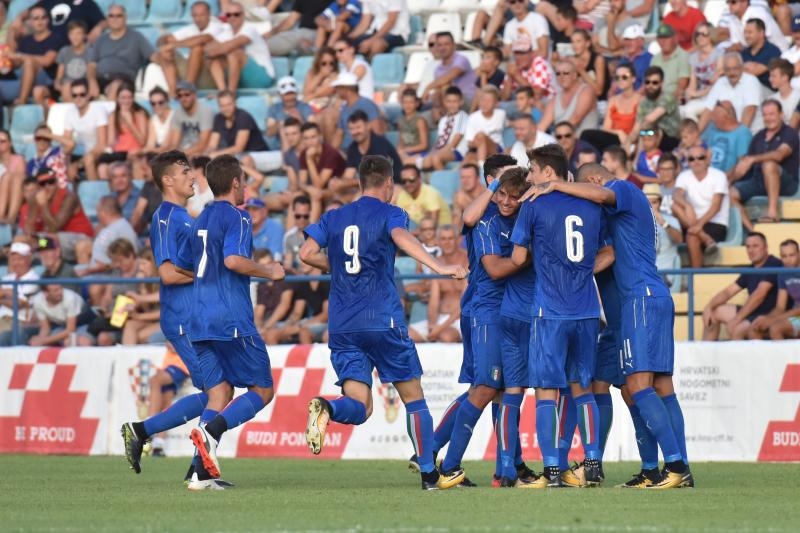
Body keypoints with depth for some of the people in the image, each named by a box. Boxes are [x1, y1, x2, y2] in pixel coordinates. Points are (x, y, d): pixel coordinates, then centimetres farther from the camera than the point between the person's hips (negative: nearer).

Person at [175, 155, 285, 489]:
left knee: (219, 392, 7)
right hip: (232, 320, -8)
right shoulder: (236, 217, -6)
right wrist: (269, 272, -8)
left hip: (200, 322, 8)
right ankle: (210, 430, -22)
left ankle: (202, 473, -8)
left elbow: (180, 267, 26)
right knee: (262, 390, 1)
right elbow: (234, 259, -22)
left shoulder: (201, 220, 18)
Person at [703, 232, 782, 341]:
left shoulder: (773, 265, -15)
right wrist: (709, 307, -1)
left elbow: (759, 295, -23)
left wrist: (736, 319, -26)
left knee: (737, 329, -33)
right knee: (716, 312, 12)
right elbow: (728, 291, 16)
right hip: (754, 313, 10)